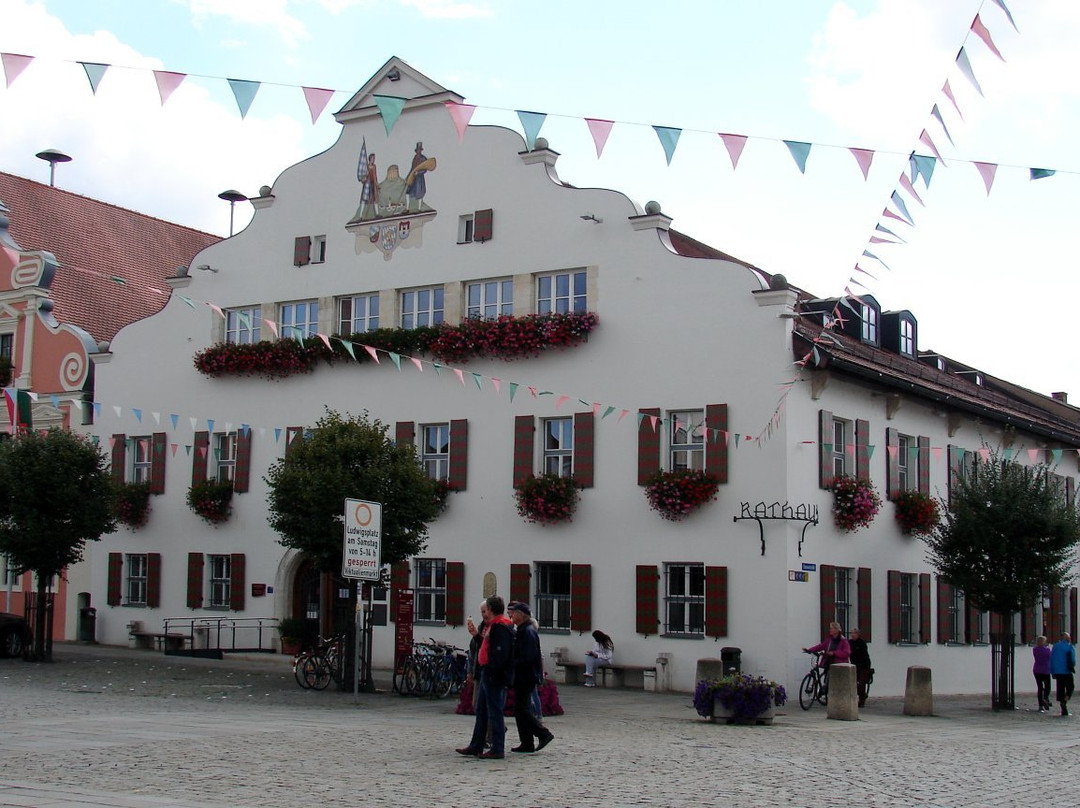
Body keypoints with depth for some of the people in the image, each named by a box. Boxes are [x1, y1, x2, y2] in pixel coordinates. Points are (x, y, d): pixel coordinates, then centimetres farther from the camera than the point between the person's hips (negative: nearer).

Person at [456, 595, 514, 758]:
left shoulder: (500, 627, -17)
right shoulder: (494, 625, 16)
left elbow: (500, 653, -24)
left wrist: (491, 671, -23)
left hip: (494, 677, -11)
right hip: (488, 674, 11)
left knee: (494, 712, -5)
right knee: (481, 711, 15)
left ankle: (497, 750, 0)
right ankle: (475, 746, 21)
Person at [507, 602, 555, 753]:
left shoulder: (528, 633, -17)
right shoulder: (520, 631, 15)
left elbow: (526, 659, -23)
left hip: (526, 678, -10)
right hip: (522, 678, 10)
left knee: (521, 710, -8)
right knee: (521, 710, 11)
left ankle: (543, 734, -2)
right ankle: (527, 744, 14)